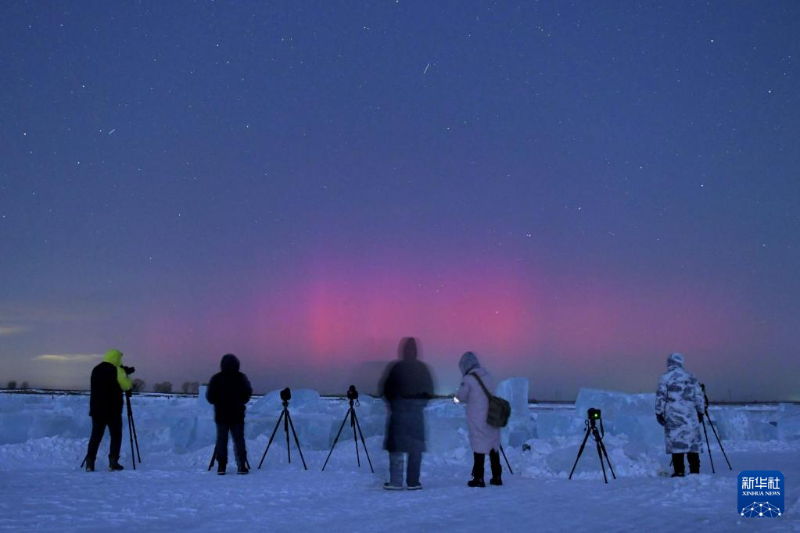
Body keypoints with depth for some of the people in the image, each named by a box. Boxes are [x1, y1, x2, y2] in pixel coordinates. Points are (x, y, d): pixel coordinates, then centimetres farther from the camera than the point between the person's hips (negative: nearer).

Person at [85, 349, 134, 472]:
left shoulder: (96, 370, 13)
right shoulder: (117, 371, -9)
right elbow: (127, 386, -7)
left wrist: (125, 372, 19)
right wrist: (126, 375, 11)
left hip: (96, 409, 6)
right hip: (113, 410, -6)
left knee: (96, 435, 8)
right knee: (116, 435, 4)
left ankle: (90, 463, 1)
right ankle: (113, 462, -2)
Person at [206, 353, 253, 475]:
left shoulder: (216, 378, -4)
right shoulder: (241, 378, -5)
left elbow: (210, 397, -2)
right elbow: (247, 395, 2)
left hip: (221, 415, 1)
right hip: (237, 416, 0)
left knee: (221, 441, 6)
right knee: (239, 440, 4)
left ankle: (221, 467, 3)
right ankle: (242, 466, 0)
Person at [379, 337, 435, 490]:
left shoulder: (395, 368, -8)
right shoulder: (422, 368, 1)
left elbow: (384, 389, -4)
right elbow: (429, 391, 6)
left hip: (397, 413, -2)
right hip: (416, 414, 2)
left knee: (396, 448, 4)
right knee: (415, 449, 7)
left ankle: (395, 482, 0)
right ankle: (413, 482, 5)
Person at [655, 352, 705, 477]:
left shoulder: (665, 378, -1)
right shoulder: (691, 378, 11)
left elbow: (660, 398, -2)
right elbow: (699, 396, 13)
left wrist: (659, 413, 4)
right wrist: (700, 412, 21)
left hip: (673, 416, -3)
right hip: (690, 416, 3)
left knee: (676, 443, -2)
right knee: (693, 442, 8)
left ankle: (679, 471, -6)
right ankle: (694, 471, 9)